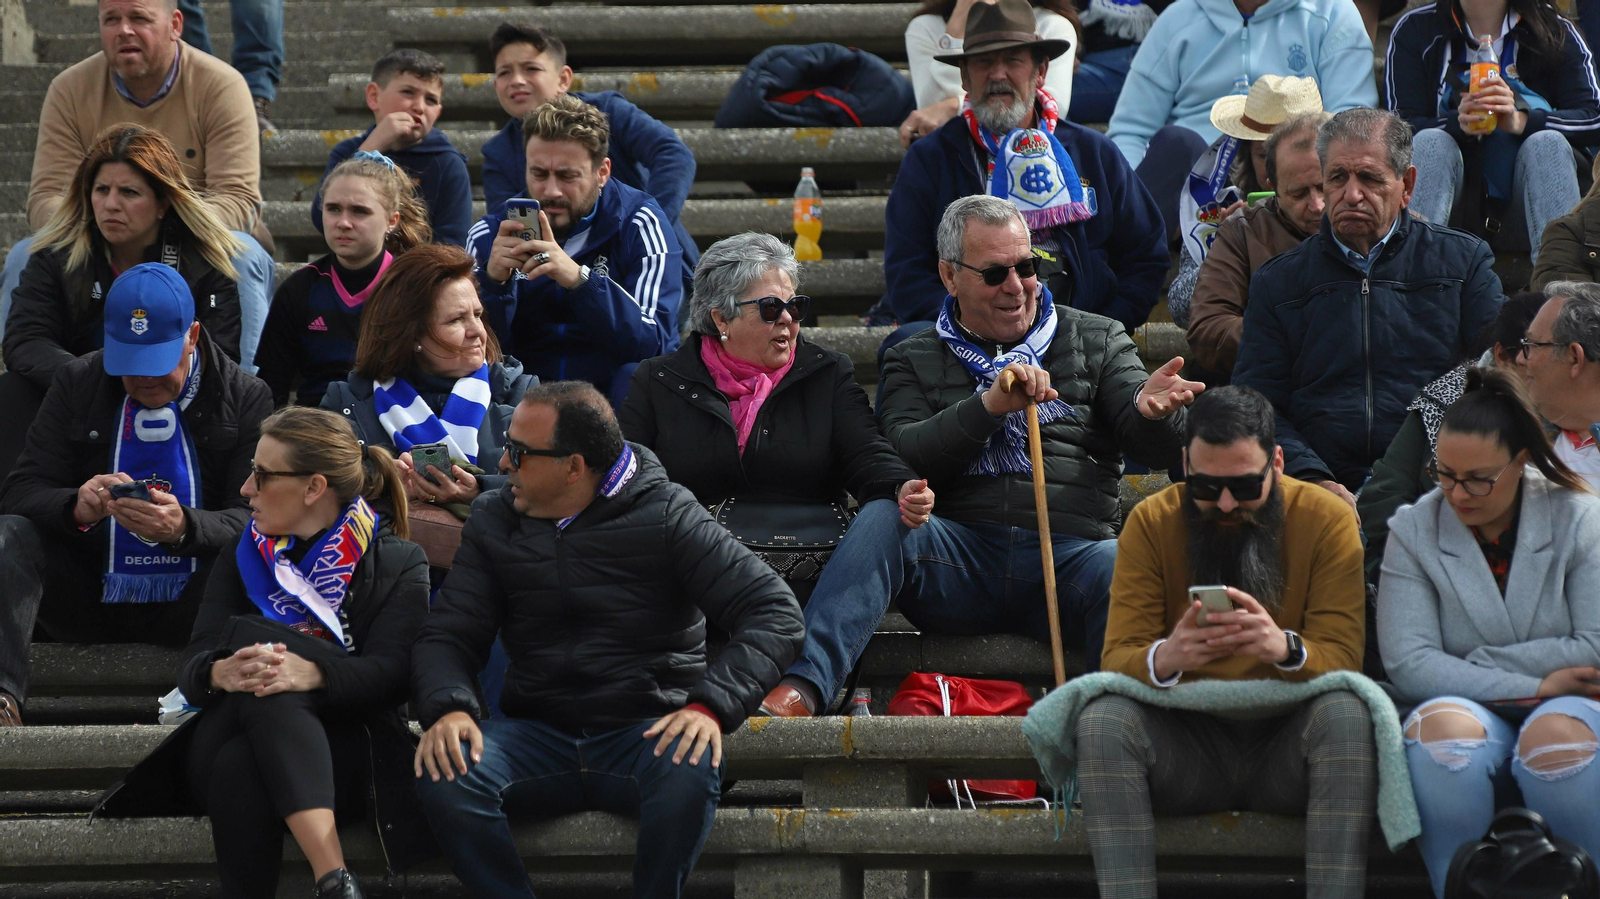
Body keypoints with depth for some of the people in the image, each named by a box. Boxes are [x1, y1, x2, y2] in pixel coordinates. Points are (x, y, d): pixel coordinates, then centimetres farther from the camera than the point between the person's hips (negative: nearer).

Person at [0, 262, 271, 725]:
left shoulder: (246, 397, 1)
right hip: (92, 600, 2)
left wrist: (185, 528, -30)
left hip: (188, 614, -2)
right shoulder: (77, 384, 7)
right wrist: (76, 508, -26)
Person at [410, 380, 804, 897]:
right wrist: (448, 708, -18)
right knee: (444, 771, -27)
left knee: (691, 768, -37)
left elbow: (775, 614, -11)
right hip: (539, 734, 3)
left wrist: (711, 705, -27)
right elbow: (448, 635, 6)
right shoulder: (495, 523, 10)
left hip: (647, 733, -3)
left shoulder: (666, 518, -4)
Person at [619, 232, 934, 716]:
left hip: (809, 581, 1)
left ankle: (805, 683, -46)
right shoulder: (658, 383, 13)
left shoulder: (829, 375, 16)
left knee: (886, 517, -28)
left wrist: (904, 490, -21)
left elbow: (868, 458, 3)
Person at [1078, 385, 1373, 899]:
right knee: (1103, 718, -28)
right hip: (1187, 746, 1)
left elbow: (1343, 659, -10)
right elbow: (1117, 659, -7)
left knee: (1347, 712, -32)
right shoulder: (1151, 523, -1)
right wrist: (1165, 659, -33)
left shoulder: (1326, 519, -3)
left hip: (1287, 743, -1)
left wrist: (1286, 648, -35)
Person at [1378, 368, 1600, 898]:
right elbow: (1407, 663, -6)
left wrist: (1479, 663, -8)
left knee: (1555, 734, -37)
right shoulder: (1413, 532, 5)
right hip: (1470, 709, 1)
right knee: (1441, 726, -35)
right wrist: (1533, 686, -14)